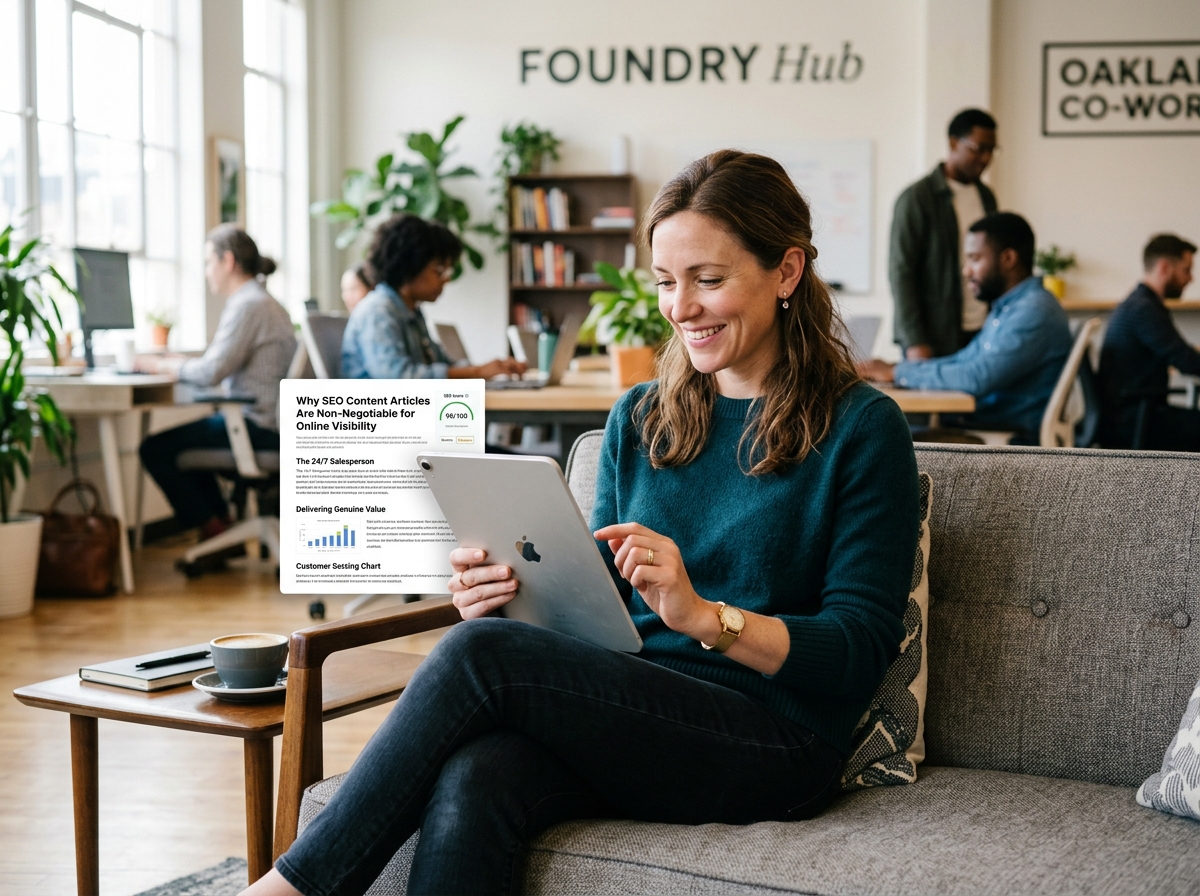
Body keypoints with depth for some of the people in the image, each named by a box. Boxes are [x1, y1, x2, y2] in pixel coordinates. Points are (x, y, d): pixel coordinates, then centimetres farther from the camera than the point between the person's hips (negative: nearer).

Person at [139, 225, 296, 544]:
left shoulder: (247, 305, -16)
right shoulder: (262, 300, 16)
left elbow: (212, 371, -22)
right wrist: (181, 364, 10)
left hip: (259, 428, -11)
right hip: (272, 425, 11)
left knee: (155, 450, -6)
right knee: (185, 439, 31)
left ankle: (213, 530, 5)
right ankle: (223, 526, 29)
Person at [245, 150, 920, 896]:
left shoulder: (862, 429, -1)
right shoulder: (638, 420, 16)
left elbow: (860, 652, -7)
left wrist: (704, 615, -22)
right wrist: (515, 594, -7)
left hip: (775, 743, -4)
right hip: (635, 715, 5)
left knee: (482, 652, -25)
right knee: (471, 785, -31)